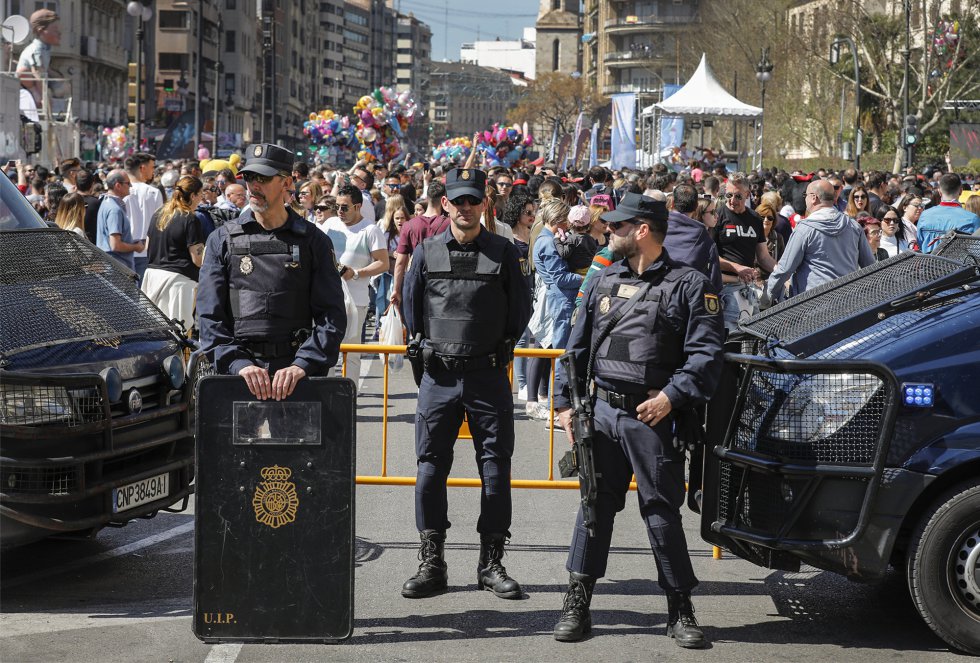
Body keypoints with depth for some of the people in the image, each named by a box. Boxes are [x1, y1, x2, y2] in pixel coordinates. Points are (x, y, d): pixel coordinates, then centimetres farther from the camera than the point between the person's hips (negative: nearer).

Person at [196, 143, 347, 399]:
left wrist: (302, 365, -13)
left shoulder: (314, 241, 10)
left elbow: (332, 316, 2)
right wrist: (239, 364, -11)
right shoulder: (222, 240, 12)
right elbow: (210, 317, 5)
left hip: (298, 373, 0)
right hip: (236, 374, 0)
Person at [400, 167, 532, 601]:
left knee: (496, 468, 2)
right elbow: (411, 306, 15)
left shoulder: (503, 252, 2)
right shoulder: (427, 252, 4)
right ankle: (431, 563, 9)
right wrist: (426, 347, 10)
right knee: (431, 468, 1)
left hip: (488, 375, -1)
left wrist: (500, 348, 8)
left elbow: (521, 308, 9)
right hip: (439, 377, 1)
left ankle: (491, 563, 11)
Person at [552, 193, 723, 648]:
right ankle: (577, 604, 13)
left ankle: (680, 610, 12)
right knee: (595, 506, 7)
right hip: (602, 412, 4)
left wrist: (672, 396, -18)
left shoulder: (689, 285, -3)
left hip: (654, 418, -4)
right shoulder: (602, 282, 13)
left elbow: (706, 353, -9)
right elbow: (577, 349, 17)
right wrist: (565, 402, 9)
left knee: (662, 512, 1)